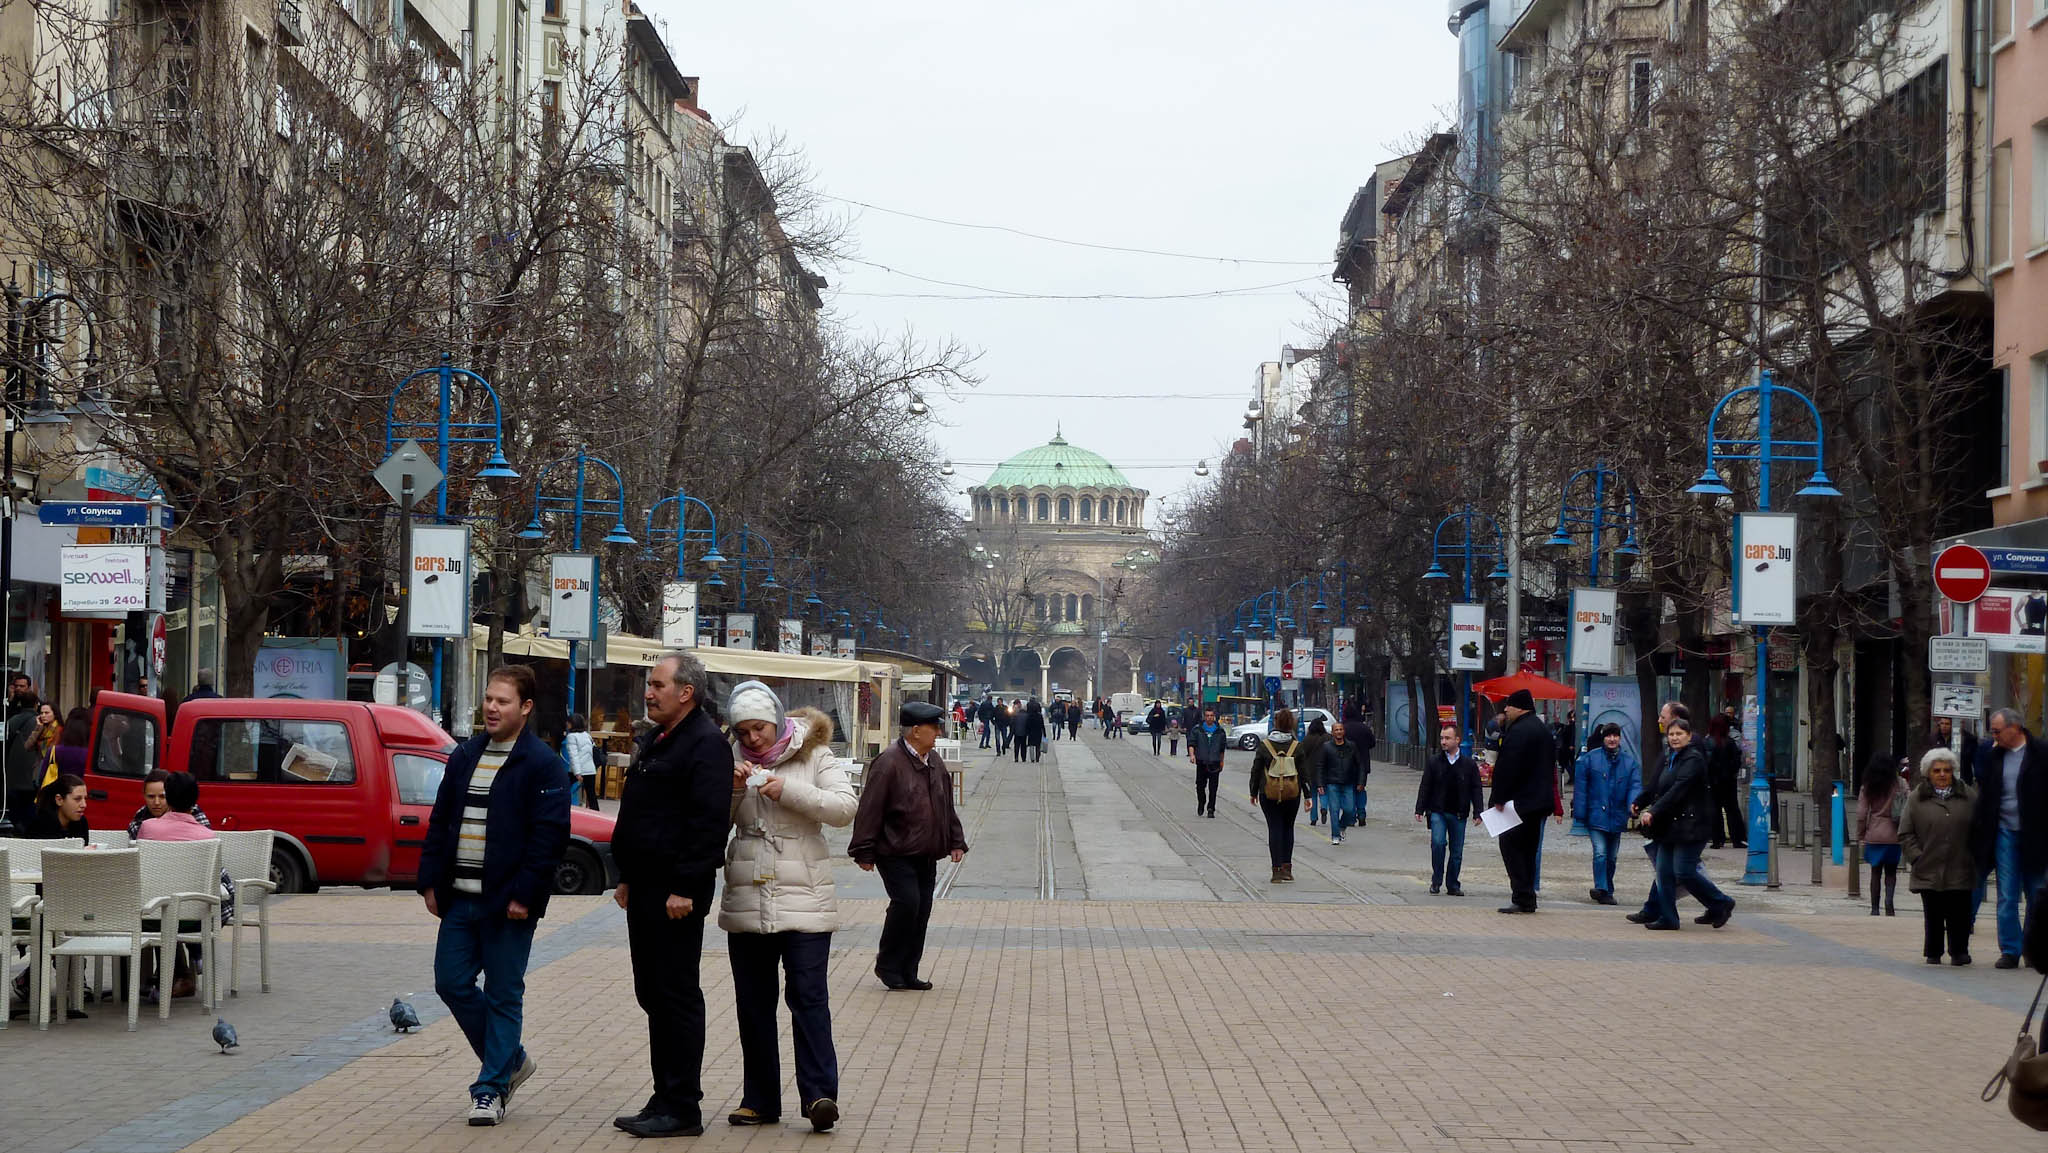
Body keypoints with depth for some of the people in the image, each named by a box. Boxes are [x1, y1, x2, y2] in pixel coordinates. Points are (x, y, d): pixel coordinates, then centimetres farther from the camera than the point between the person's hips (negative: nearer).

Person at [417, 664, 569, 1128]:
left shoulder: (543, 765, -8)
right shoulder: (464, 756, 12)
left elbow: (549, 836, -13)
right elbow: (439, 822, 16)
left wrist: (524, 895, -18)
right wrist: (430, 881, 8)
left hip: (506, 903, -7)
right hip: (459, 898, 7)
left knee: (503, 996, 1)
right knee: (452, 984, 7)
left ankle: (492, 1088, 10)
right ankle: (510, 1060, 25)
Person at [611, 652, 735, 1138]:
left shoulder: (706, 745, -14)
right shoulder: (655, 741, 17)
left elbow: (709, 823, -21)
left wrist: (685, 889, -23)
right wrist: (627, 877, 21)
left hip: (676, 895, -10)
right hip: (646, 889, 10)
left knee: (676, 996, -6)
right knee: (653, 993, 13)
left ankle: (681, 1108, -2)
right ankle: (664, 1100, 20)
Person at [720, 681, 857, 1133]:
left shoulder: (813, 755, 0)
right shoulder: (734, 760, 9)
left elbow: (845, 808, -11)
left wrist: (789, 791, -19)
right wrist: (731, 790, -11)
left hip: (803, 898, -4)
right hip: (746, 900, 4)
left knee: (808, 995, -12)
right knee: (753, 1003, 8)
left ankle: (819, 1094, -15)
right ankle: (760, 1099, 15)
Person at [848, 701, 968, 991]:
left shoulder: (934, 763, 12)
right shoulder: (889, 763, -14)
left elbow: (946, 807, 23)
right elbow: (870, 809, -14)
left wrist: (955, 842, 20)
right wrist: (865, 852, -14)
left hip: (926, 855, 8)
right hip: (895, 855, -8)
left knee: (922, 911, 6)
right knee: (907, 902, -17)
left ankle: (908, 972, 15)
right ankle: (887, 965, 1)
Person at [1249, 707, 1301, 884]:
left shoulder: (1264, 745, -4)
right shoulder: (1297, 746, -3)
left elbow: (1256, 770, 0)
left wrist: (1254, 793, 10)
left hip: (1269, 794, -1)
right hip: (1292, 794, 1)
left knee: (1274, 829, 2)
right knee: (1288, 828, 15)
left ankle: (1277, 870, -4)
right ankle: (1287, 867, 12)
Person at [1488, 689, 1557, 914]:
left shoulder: (1518, 731, -16)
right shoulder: (1544, 730, 16)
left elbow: (1507, 768, -20)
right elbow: (1551, 767, 21)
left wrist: (1499, 798, -15)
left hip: (1521, 801, -9)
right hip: (1541, 801, 9)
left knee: (1510, 844, -5)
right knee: (1528, 847, 14)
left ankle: (1522, 897, -11)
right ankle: (1527, 898, 15)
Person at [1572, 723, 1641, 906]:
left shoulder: (1630, 762, 6)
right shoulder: (1590, 758, -3)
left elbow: (1635, 785, -1)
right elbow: (1580, 786, -2)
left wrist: (1633, 803, -23)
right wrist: (1580, 814, -6)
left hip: (1616, 817, 4)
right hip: (1596, 815, -4)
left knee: (1612, 856, 12)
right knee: (1600, 853, -14)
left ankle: (1606, 892, 24)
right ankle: (1602, 890, -13)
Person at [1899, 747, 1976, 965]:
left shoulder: (1968, 796, 7)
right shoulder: (1917, 799, 5)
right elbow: (1905, 834, 6)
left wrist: (1975, 856, 1)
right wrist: (1917, 857, -3)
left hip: (1960, 871, 0)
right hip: (1929, 871, 0)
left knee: (1959, 913, 0)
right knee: (1933, 915, 4)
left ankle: (1959, 951, 13)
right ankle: (1933, 953, 16)